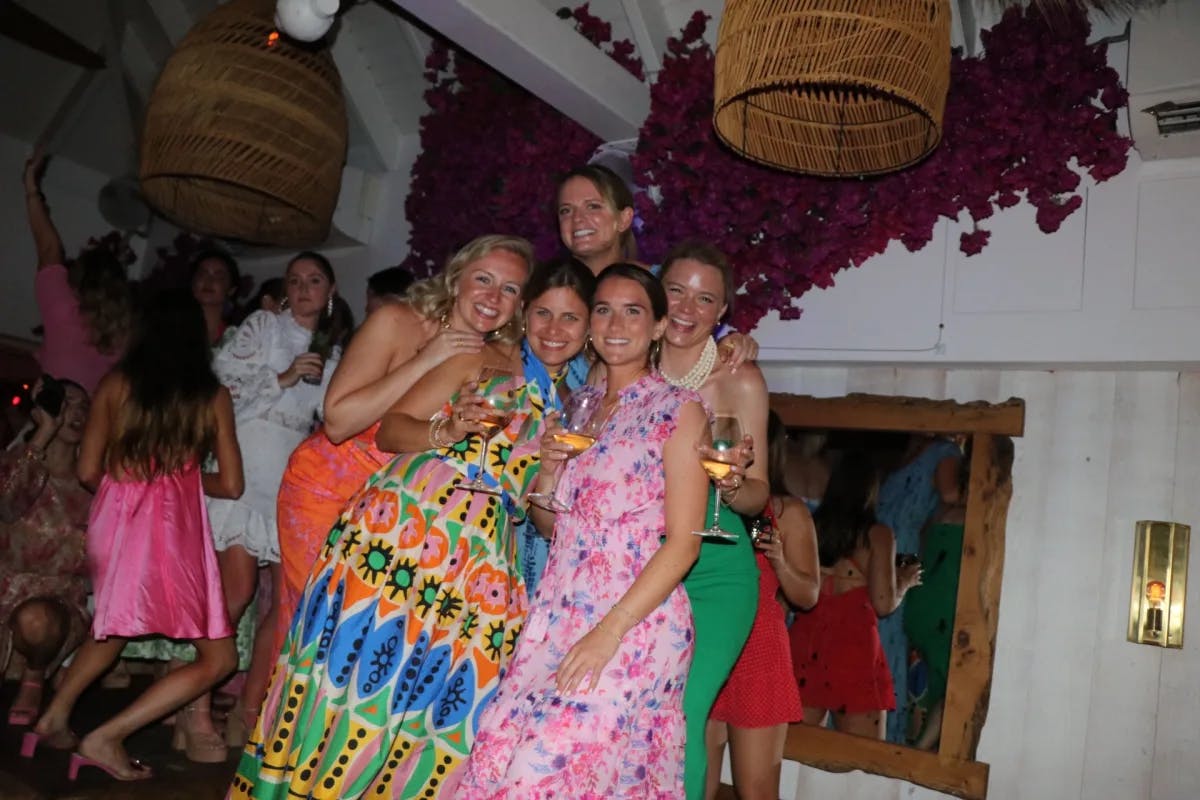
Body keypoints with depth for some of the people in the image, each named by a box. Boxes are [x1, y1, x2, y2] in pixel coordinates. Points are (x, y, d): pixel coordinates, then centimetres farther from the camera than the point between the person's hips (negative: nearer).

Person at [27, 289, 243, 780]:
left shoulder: (115, 384, 3)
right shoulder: (213, 396, 0)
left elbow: (88, 471, 5)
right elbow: (231, 485, 2)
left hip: (114, 520, 4)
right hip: (172, 528, -4)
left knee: (117, 623, 33)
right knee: (217, 658, 6)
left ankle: (55, 714, 33)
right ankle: (105, 737, -2)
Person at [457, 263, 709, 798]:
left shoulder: (678, 409, -4)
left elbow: (683, 541, -10)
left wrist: (609, 631, -17)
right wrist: (550, 465, -2)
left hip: (635, 622, -5)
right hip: (556, 614, 6)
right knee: (499, 753, -3)